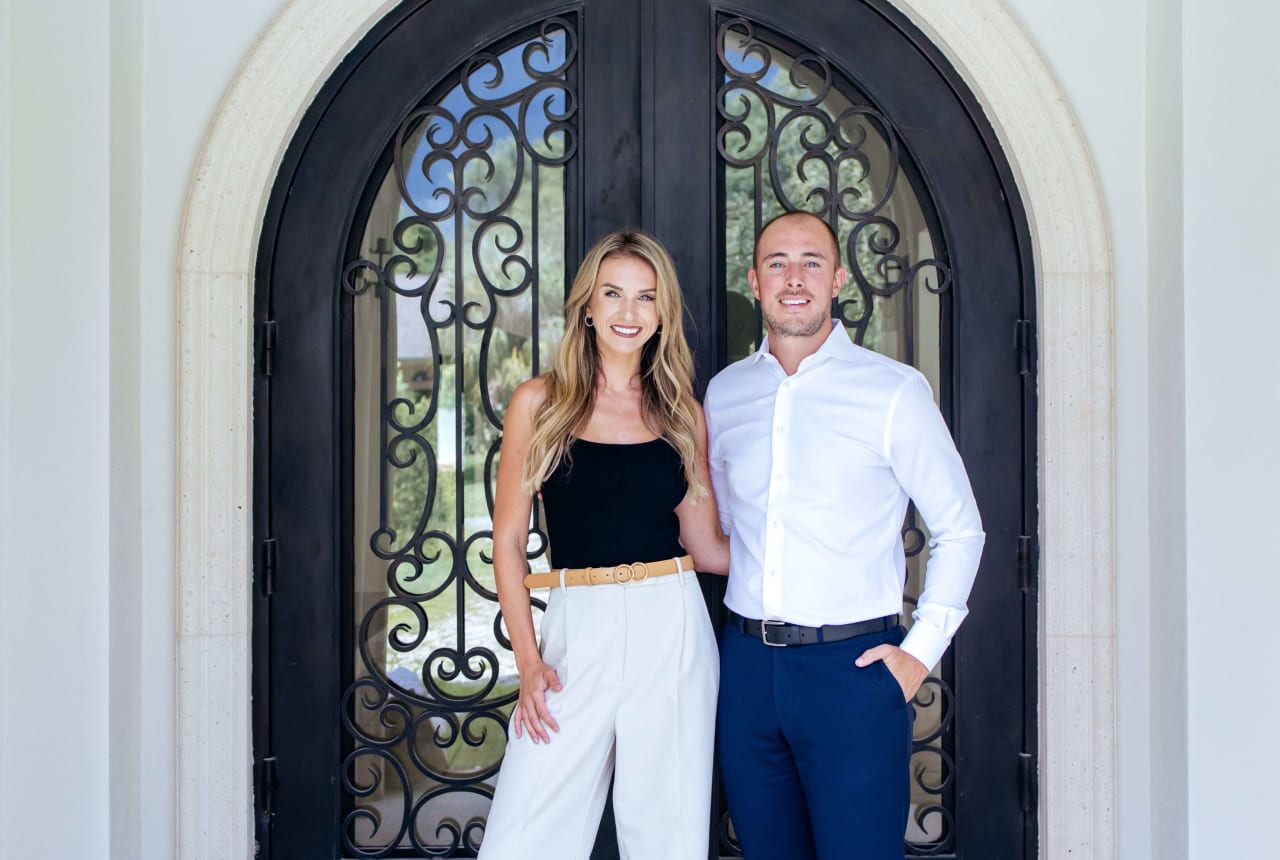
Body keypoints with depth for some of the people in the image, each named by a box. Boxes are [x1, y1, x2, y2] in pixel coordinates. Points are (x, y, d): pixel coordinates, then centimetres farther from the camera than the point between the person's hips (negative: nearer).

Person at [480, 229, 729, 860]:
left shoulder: (682, 413, 9)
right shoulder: (539, 402, 3)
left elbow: (707, 546, 11)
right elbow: (508, 540, 3)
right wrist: (528, 662, -5)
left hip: (672, 631, 1)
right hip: (577, 633, -1)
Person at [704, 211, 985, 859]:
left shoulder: (894, 391, -4)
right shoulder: (724, 392, 8)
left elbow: (959, 530, 2)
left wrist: (921, 650, -5)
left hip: (853, 665, -4)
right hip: (746, 663, 4)